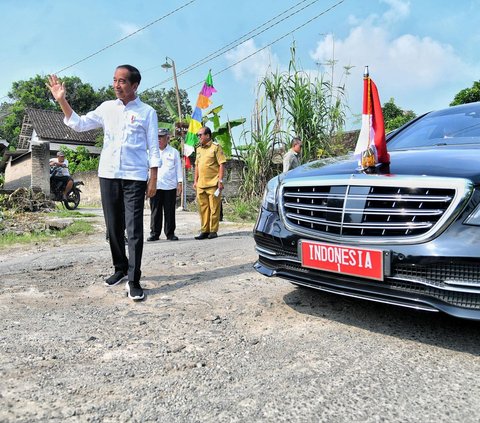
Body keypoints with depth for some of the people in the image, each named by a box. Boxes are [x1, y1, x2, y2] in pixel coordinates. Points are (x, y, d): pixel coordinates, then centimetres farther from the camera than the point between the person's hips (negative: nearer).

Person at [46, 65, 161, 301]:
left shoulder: (147, 112, 3)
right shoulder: (107, 108, 12)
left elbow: (153, 148, 2)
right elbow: (79, 124, 12)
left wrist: (153, 179, -4)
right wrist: (62, 101, 2)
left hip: (135, 177, -4)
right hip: (108, 175, 4)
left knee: (134, 230, -8)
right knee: (113, 228, 10)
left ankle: (134, 281, -5)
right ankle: (120, 269, 26)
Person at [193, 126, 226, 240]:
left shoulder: (215, 147, -3)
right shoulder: (199, 149, 17)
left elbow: (222, 164, -7)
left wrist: (220, 180, -13)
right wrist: (195, 181, 16)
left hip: (213, 184, -6)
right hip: (201, 184, 6)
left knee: (214, 208, -1)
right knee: (203, 208, 8)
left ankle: (213, 231, 7)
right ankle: (204, 231, 16)